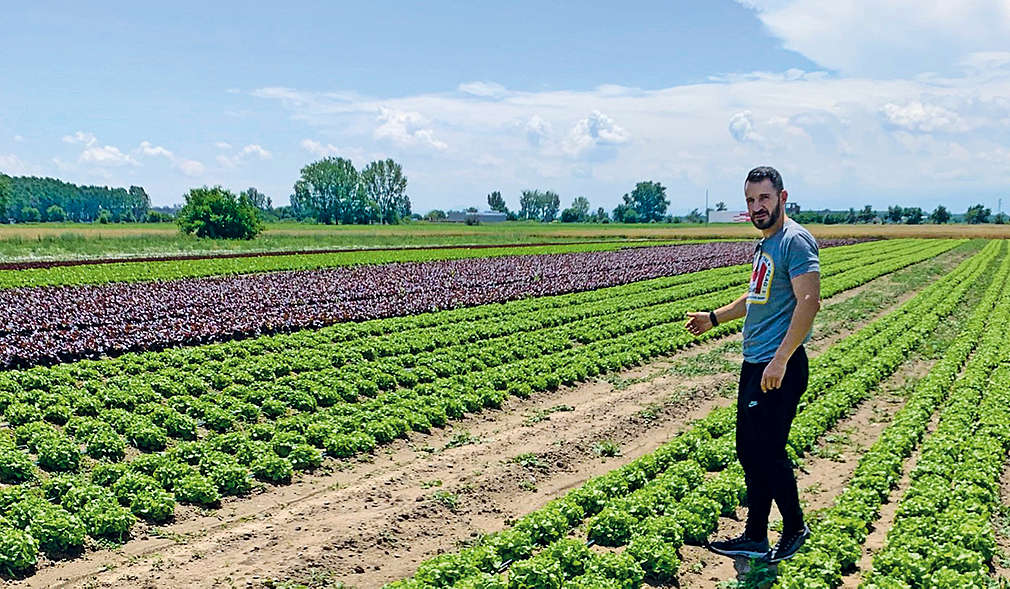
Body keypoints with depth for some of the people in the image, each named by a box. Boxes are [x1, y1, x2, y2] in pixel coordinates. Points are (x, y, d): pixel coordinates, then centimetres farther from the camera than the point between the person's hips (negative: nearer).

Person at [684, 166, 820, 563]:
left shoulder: (795, 240, -13)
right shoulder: (765, 244, 17)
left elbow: (809, 302, -22)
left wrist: (780, 360, -27)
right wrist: (714, 318, 27)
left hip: (778, 369, -10)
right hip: (753, 365, 10)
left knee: (767, 453, -3)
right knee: (749, 453, 13)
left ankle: (795, 529, 19)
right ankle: (755, 538, 23)